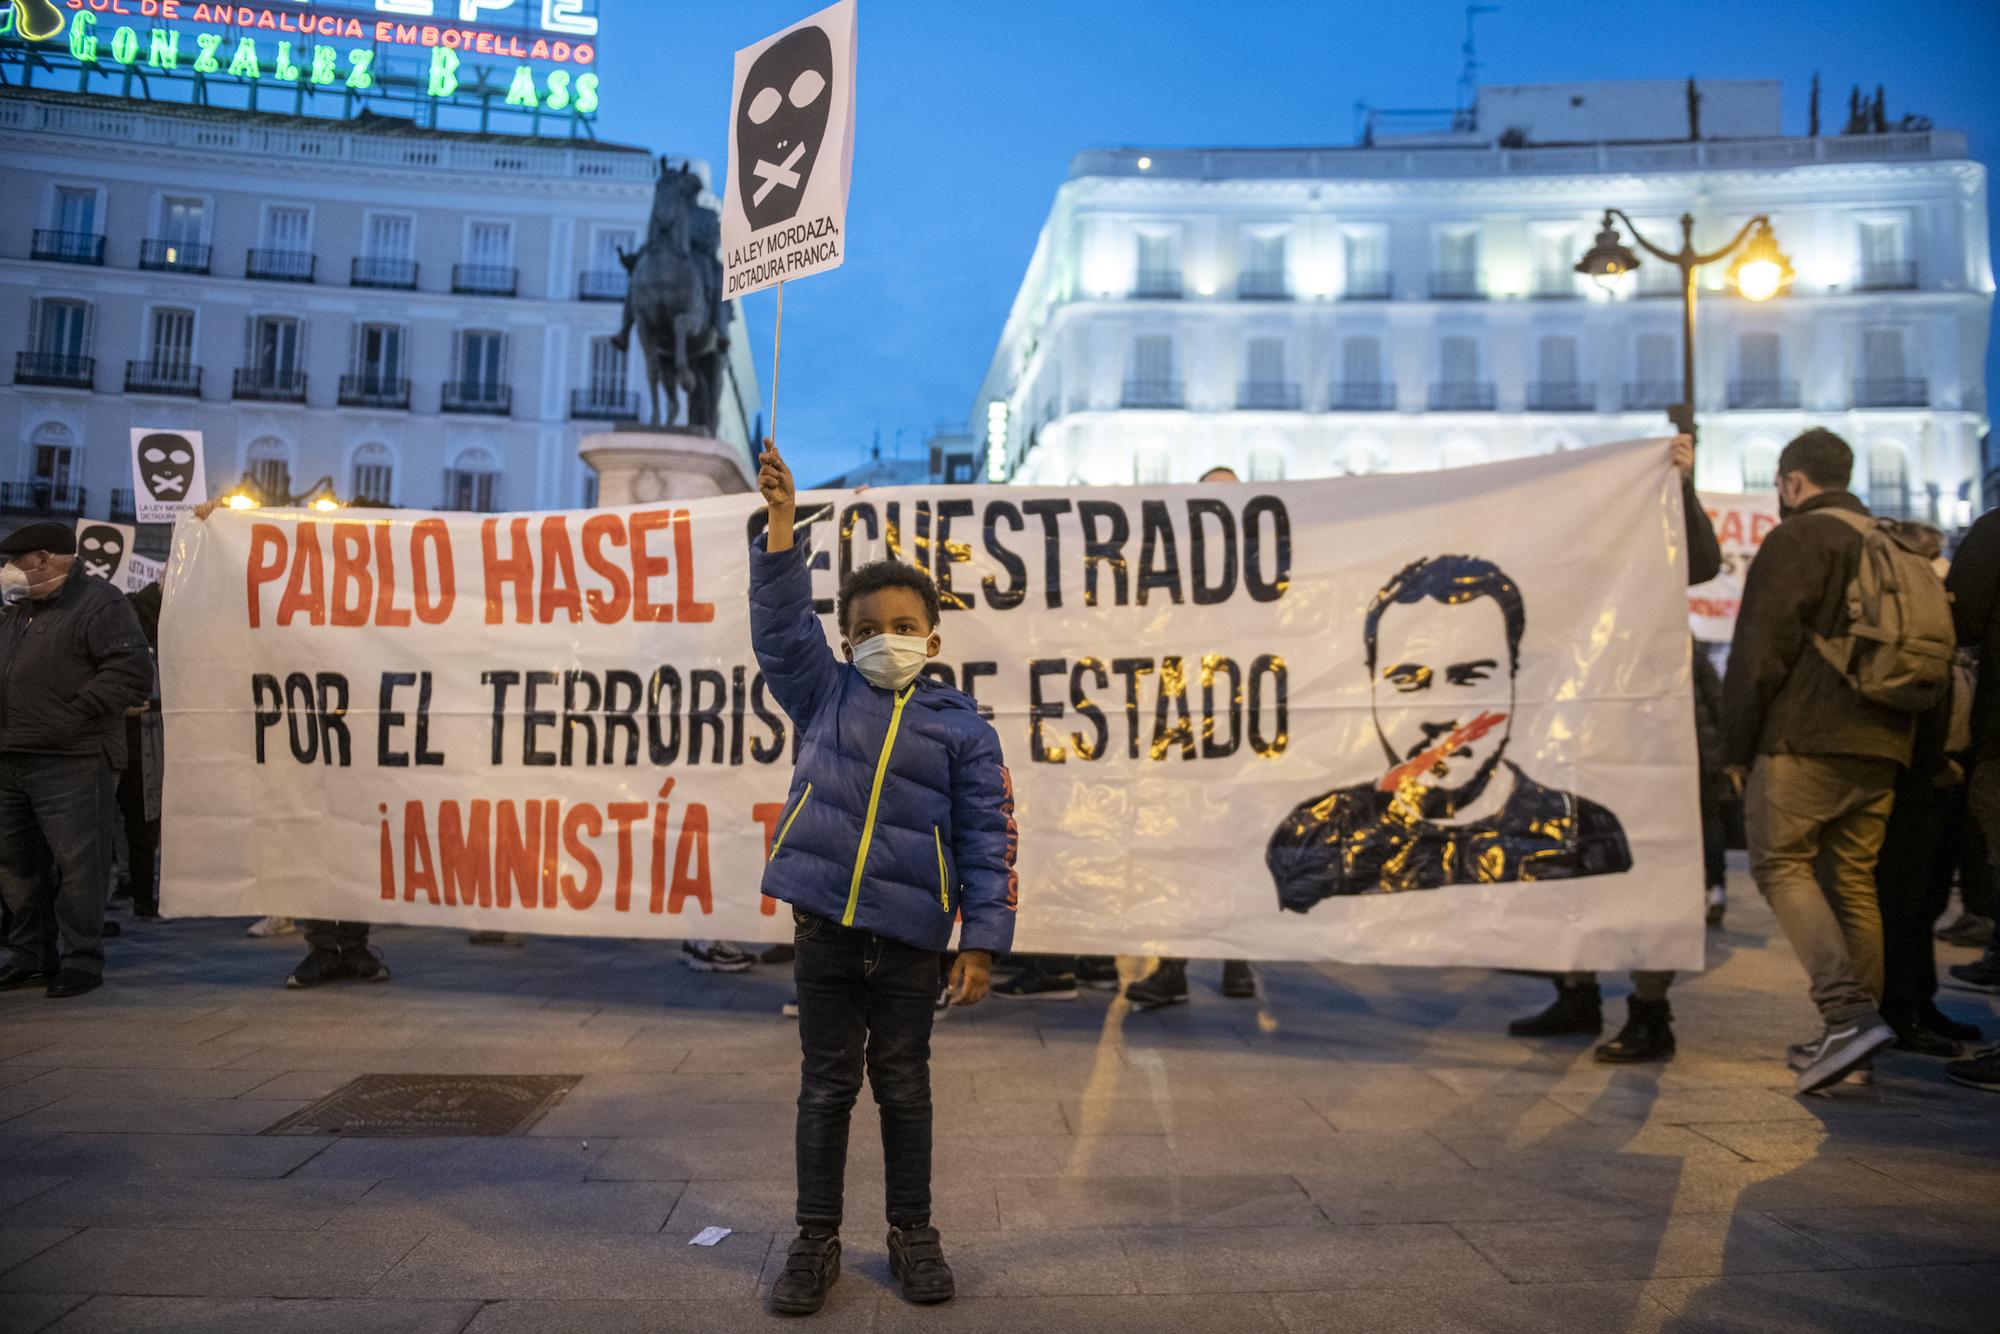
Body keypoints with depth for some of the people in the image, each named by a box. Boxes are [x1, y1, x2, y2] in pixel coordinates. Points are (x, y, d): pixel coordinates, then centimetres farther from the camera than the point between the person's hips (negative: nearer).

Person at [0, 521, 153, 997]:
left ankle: (82, 961, 7)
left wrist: (70, 716, -18)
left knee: (78, 862, -4)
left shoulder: (99, 604, -9)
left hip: (70, 764, -9)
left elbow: (133, 674, -19)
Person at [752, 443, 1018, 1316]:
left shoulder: (963, 730, -1)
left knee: (903, 1085, 12)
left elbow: (988, 843, -2)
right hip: (824, 924, 1)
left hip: (909, 937, -1)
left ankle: (912, 1234, 29)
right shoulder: (825, 694, 6)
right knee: (826, 1084, 11)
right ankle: (816, 1241, 24)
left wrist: (982, 943, -7)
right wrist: (780, 522, -14)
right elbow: (781, 622, -4)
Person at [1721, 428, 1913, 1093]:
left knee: (1782, 864, -3)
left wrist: (1738, 745, -5)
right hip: (1882, 743, 8)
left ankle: (1848, 1013, -16)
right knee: (1854, 879, 12)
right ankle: (1851, 1028, 14)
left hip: (1805, 738, -7)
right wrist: (1898, 732, 21)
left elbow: (1761, 649, -10)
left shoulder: (1797, 538, -4)